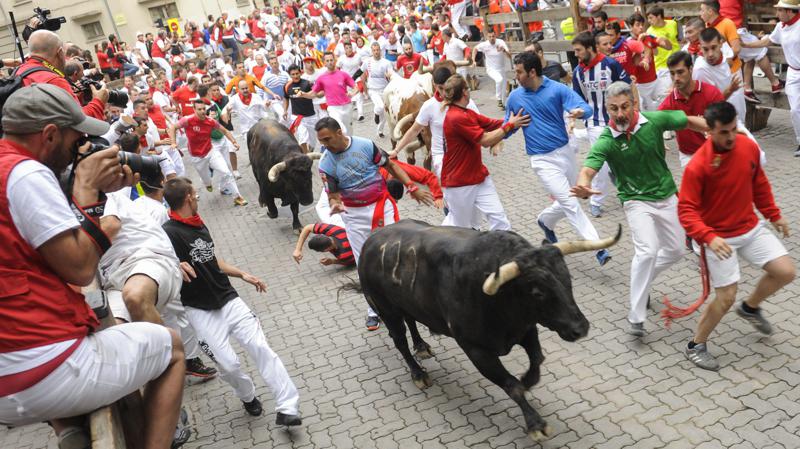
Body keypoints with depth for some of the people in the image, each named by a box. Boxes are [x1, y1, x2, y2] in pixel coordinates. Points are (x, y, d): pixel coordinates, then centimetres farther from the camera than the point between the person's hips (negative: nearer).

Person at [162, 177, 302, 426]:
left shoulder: (199, 224, 10)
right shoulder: (169, 233, -15)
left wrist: (243, 275, 18)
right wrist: (177, 266, -38)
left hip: (228, 298, 6)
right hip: (201, 310, -6)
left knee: (261, 347, -7)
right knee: (228, 364, -6)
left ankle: (287, 408, -5)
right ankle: (248, 396, 26)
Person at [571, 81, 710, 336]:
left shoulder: (655, 120, -13)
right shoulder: (606, 142, -20)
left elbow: (690, 122, 4)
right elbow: (587, 170, -33)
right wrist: (583, 186, -56)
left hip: (667, 197, 5)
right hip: (637, 201, -4)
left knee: (675, 251, 13)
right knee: (647, 251, -23)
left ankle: (642, 280, 40)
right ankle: (636, 318, -15)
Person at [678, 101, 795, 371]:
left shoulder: (749, 147, -6)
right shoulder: (697, 166, -25)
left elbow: (759, 184, 12)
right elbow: (686, 210, -23)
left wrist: (774, 215, 17)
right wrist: (709, 238, -36)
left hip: (751, 228, 6)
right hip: (718, 238, -6)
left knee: (786, 272, 2)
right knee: (726, 297, -5)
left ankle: (750, 308, 31)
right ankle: (696, 346, 17)